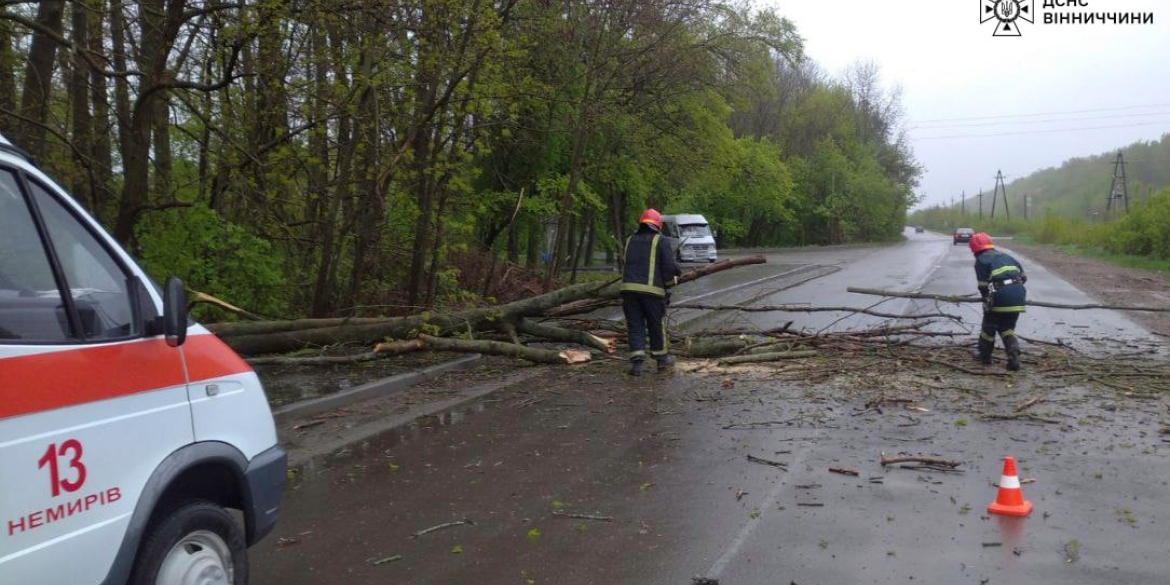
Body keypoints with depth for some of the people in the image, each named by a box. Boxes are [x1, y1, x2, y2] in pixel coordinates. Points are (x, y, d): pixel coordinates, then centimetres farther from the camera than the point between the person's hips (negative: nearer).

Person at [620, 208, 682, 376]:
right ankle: (662, 358, 25)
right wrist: (673, 275, 14)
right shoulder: (661, 241, 0)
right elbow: (669, 266, -9)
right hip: (652, 289, -3)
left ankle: (637, 361, -3)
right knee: (657, 325, 12)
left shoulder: (630, 240, 16)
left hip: (629, 287, 3)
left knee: (635, 326, 6)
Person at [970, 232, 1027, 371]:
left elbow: (983, 286, -5)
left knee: (989, 326, 16)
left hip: (1000, 297, -6)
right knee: (1007, 328, 18)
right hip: (1018, 296, 6)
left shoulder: (981, 261, 2)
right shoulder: (1006, 256, 21)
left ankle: (985, 354, 29)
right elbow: (1024, 277, 19)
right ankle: (1014, 353, -1)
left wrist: (986, 300, 10)